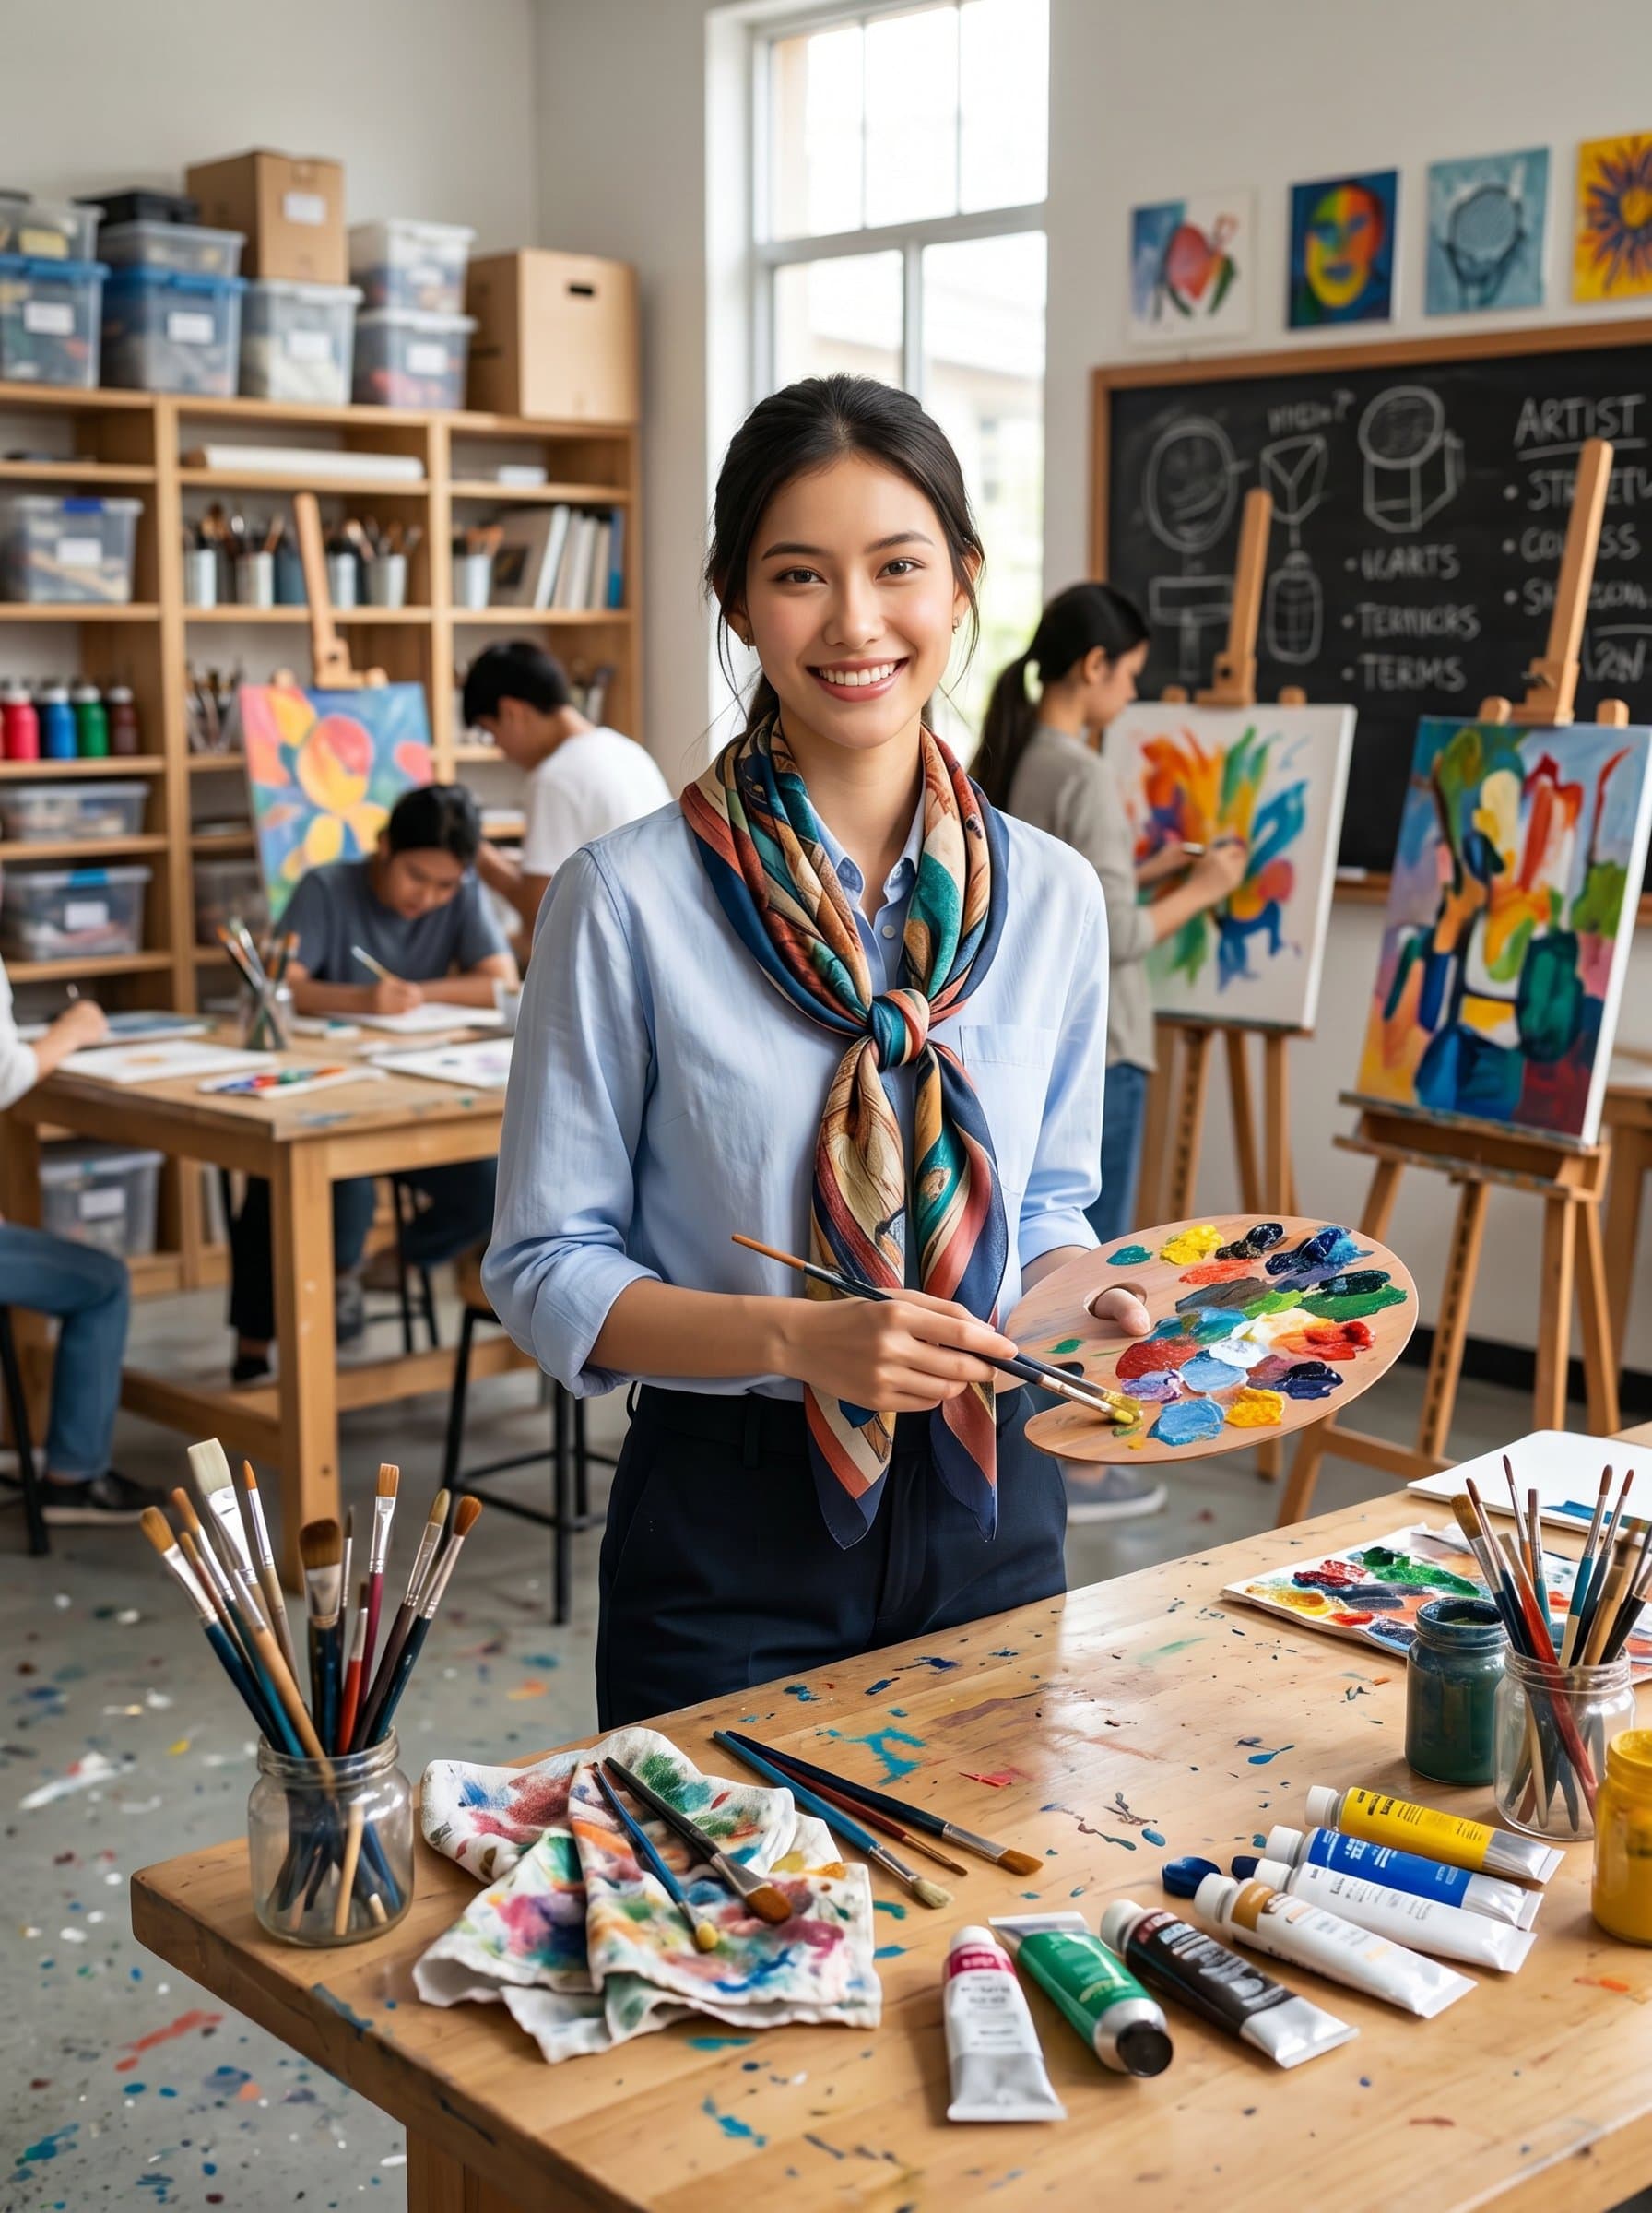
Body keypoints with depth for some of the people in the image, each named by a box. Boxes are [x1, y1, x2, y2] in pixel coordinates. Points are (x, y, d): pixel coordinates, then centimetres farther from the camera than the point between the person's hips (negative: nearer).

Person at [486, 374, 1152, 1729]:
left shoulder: (1052, 898, 1)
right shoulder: (630, 900, -12)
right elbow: (547, 1270, -8)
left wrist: (1086, 1306, -9)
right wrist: (797, 1336, -22)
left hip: (989, 1515, 4)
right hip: (730, 1528, -3)